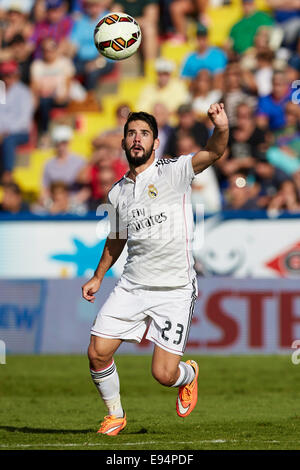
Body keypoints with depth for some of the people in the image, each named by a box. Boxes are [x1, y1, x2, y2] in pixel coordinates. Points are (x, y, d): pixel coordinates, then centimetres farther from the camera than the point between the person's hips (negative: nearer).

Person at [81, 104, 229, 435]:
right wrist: (98, 277, 26)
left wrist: (221, 129, -44)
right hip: (132, 286, 5)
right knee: (98, 353, -7)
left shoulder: (173, 172, -6)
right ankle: (115, 415, 20)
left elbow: (213, 152, -24)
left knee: (164, 375, -8)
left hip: (175, 290, -4)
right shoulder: (117, 193, 9)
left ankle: (190, 375, 30)